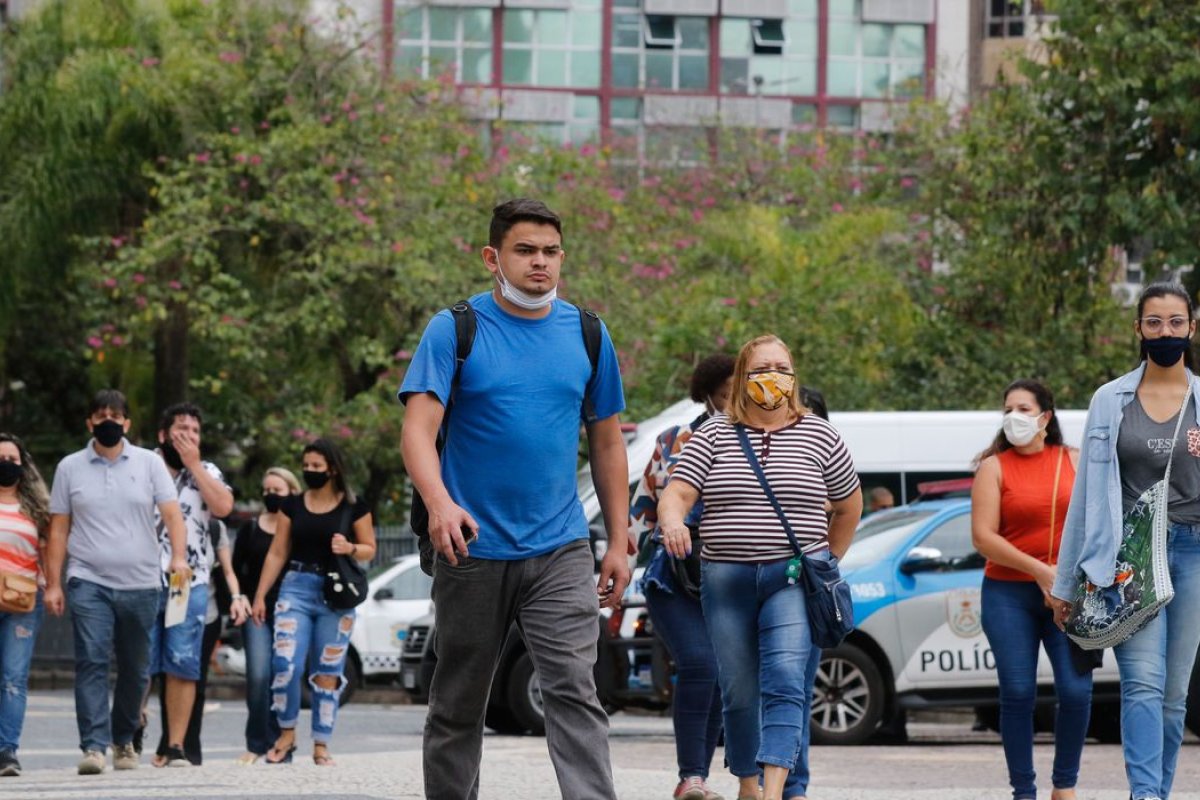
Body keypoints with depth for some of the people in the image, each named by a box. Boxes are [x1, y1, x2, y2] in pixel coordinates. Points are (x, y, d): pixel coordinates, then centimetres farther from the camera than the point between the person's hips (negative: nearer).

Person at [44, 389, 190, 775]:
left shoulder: (149, 464, 6)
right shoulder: (70, 468, 7)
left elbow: (172, 514, -2)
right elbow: (58, 529, 7)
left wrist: (179, 556, -20)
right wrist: (52, 584, 1)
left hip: (141, 584, 1)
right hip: (89, 583, -1)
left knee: (135, 668, 9)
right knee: (91, 662, -14)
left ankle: (123, 739, 26)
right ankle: (94, 746, -19)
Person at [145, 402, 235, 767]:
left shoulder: (207, 472, 14)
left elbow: (223, 506, -5)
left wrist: (192, 464, -2)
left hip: (191, 583, 2)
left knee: (182, 665, -1)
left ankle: (176, 746, 1)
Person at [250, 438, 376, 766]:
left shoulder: (353, 507, 3)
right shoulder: (293, 505, 8)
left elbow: (370, 550, 7)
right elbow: (277, 553, 10)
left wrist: (350, 548, -15)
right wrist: (260, 595, 7)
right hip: (296, 588, 1)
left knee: (327, 672, 1)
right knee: (286, 664, -13)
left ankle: (321, 745, 7)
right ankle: (287, 734, 3)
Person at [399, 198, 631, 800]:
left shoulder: (587, 335, 8)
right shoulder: (455, 330, -2)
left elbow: (606, 443, 15)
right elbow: (419, 427, -13)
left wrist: (619, 543, 11)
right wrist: (439, 501, -32)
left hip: (560, 551, 1)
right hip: (472, 550, -1)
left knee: (574, 691, -13)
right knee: (458, 705, 9)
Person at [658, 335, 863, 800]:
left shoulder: (819, 436, 7)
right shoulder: (714, 435, 7)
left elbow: (849, 504, 20)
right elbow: (677, 492, -4)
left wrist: (827, 562, 19)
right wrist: (672, 522, -26)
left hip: (795, 577, -2)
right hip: (727, 581, 2)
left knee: (786, 678, -18)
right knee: (738, 689, 5)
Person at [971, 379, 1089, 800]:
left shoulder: (1075, 462, 10)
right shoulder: (994, 467, 2)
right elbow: (983, 536, -6)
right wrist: (1039, 571, -12)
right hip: (1009, 594, -1)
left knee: (1076, 691, -8)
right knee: (1018, 693, -6)